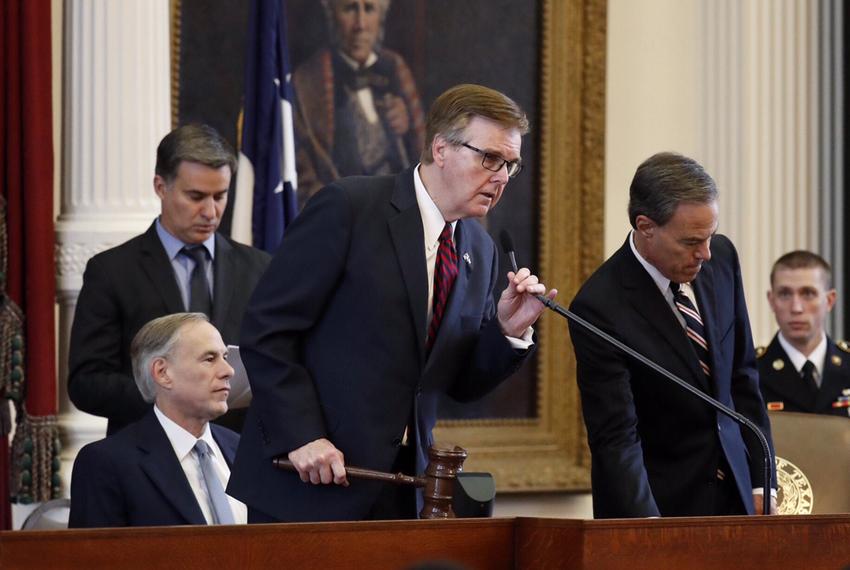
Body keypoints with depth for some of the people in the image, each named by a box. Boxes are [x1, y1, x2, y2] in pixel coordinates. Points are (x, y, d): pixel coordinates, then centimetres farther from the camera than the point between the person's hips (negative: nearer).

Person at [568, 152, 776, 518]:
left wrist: (761, 481, 5)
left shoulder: (721, 257, -3)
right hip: (659, 503, -5)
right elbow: (616, 439, -22)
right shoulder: (600, 307, -21)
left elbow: (742, 375, 8)